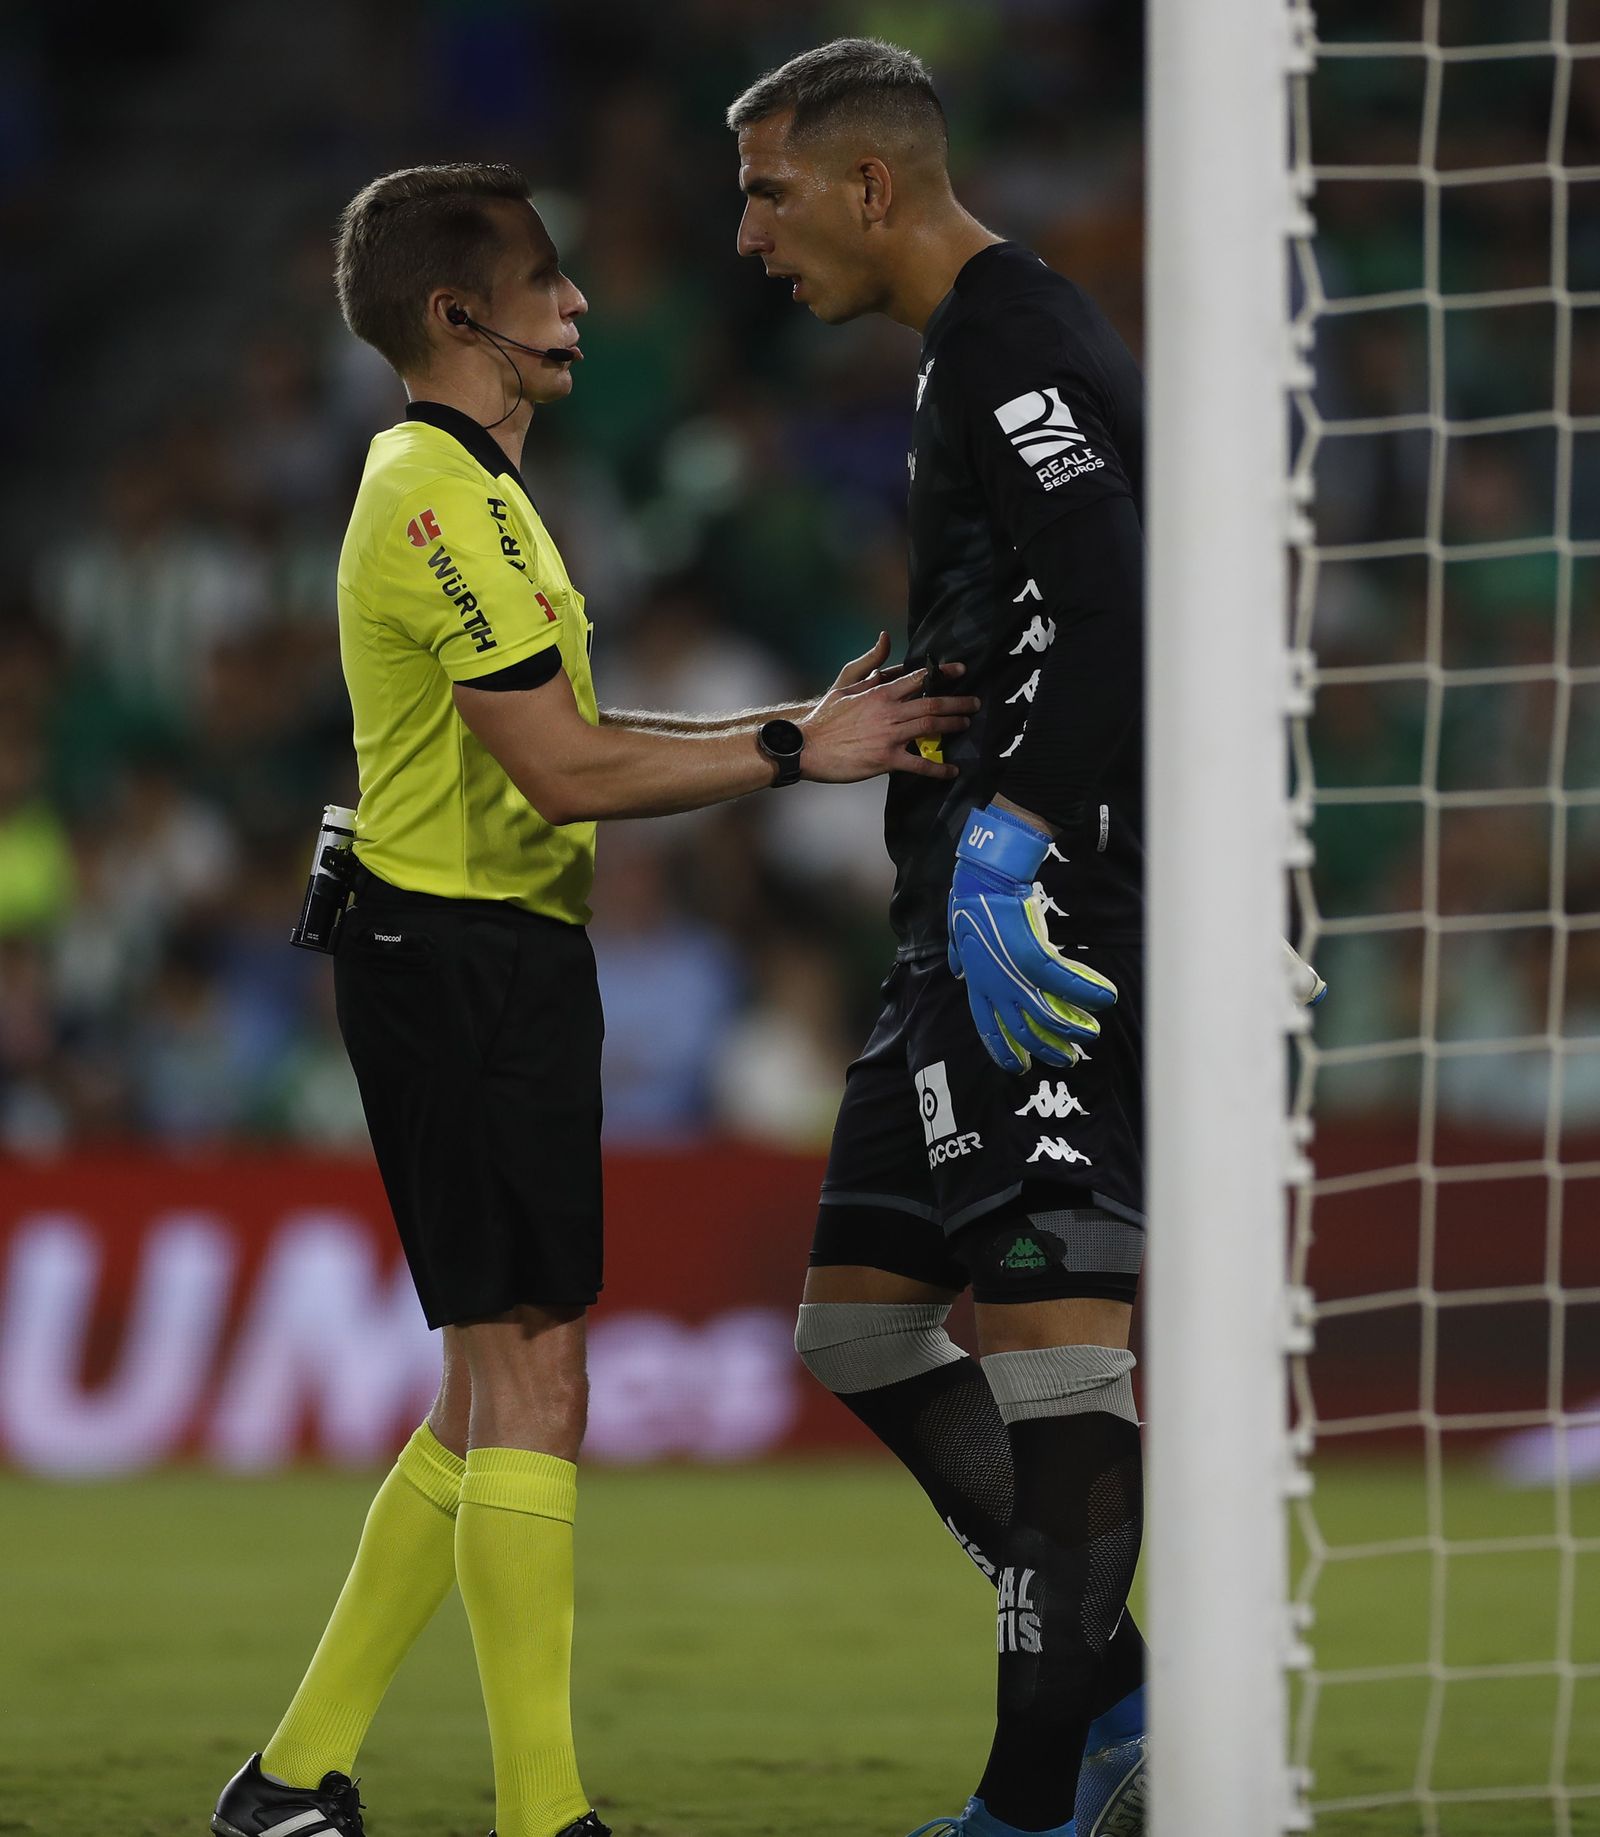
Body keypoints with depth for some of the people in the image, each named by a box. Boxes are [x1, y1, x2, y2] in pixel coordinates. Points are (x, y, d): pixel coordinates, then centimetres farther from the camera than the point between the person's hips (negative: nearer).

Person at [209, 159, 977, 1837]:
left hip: (489, 963, 11)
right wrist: (793, 754, -15)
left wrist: (790, 729, 10)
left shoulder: (458, 487, 19)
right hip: (463, 961, -11)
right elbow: (565, 773, -20)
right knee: (530, 1385, -9)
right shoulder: (445, 501, -15)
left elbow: (571, 742, 18)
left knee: (491, 1394, 13)